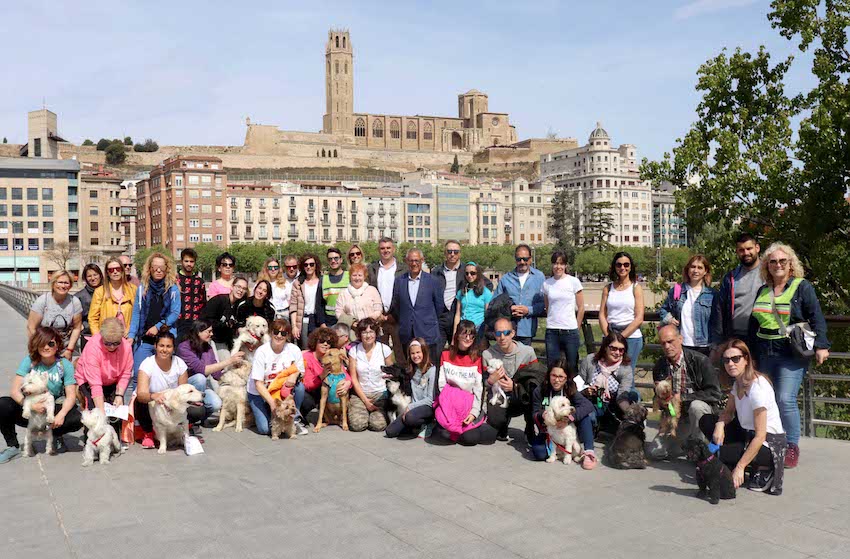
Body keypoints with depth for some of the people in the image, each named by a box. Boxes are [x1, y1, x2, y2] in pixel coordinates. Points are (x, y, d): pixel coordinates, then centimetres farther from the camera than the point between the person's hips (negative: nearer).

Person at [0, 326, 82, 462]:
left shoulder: (65, 365, -7)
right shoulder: (29, 361, -8)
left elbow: (71, 396, -11)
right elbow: (14, 391, -15)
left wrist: (61, 415, -31)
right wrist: (31, 405, -34)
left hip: (54, 409, 0)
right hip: (30, 410, 1)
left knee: (77, 419, -29)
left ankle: (55, 435, 7)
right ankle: (13, 447, -7)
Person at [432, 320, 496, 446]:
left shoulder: (477, 359, 2)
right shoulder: (446, 355, 5)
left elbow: (478, 389, -3)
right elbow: (441, 384, 1)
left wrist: (474, 412, -14)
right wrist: (448, 401, -12)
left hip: (469, 405, 0)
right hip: (449, 403, 0)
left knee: (470, 438, -23)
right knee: (444, 434, -26)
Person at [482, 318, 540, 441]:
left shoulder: (528, 351, -7)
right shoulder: (487, 354, -5)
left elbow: (536, 379, -5)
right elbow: (481, 384, 3)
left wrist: (515, 386, -19)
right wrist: (491, 380, -20)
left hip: (522, 399, 0)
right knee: (495, 421, -34)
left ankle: (530, 429, -11)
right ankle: (503, 429, 14)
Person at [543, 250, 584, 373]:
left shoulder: (574, 281, -3)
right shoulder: (546, 284, 5)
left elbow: (581, 308, 2)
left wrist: (575, 327, 5)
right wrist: (553, 322, 11)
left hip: (570, 331, -2)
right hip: (552, 331, 2)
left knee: (572, 367, 3)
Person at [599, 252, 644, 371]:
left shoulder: (636, 288, 3)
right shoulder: (608, 288, 11)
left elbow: (639, 318, -4)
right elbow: (602, 315, 5)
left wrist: (621, 336, -10)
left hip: (631, 336, -2)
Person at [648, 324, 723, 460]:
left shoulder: (700, 361, -15)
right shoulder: (659, 367, 0)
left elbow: (714, 394, -19)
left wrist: (682, 397, -21)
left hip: (704, 411, -4)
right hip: (677, 418, 4)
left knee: (696, 406, -39)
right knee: (655, 452, -9)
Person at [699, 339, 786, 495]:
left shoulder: (758, 387, -25)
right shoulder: (738, 382, 2)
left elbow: (760, 436, -25)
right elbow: (728, 412, 14)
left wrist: (740, 467, -26)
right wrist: (720, 425, -12)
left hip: (769, 443, -9)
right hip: (747, 434, 9)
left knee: (719, 453, -24)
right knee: (706, 421, 0)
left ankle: (764, 469, -2)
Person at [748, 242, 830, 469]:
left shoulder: (802, 287, 1)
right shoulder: (762, 291, 16)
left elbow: (817, 319, -3)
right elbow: (754, 324, 21)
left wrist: (821, 346, -12)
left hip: (793, 354, -5)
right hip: (766, 354, 5)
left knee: (786, 399, -15)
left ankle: (792, 446, -2)